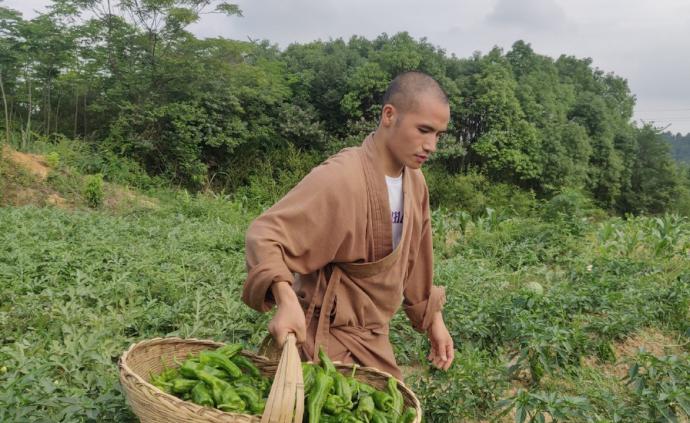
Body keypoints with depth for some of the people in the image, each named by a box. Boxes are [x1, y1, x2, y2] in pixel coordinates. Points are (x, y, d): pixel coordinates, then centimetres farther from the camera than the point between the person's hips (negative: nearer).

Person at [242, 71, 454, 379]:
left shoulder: (415, 182, 1)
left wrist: (433, 319, 17)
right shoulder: (340, 178, -24)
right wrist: (286, 299, -44)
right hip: (329, 338, -7)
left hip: (374, 338, 8)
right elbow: (264, 235, -27)